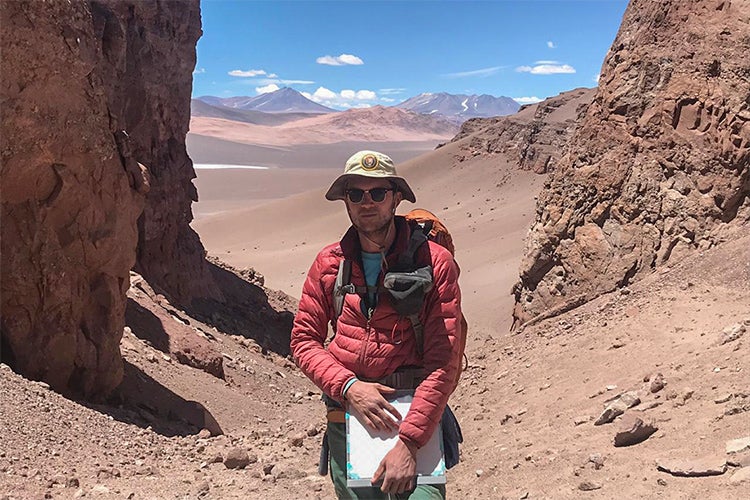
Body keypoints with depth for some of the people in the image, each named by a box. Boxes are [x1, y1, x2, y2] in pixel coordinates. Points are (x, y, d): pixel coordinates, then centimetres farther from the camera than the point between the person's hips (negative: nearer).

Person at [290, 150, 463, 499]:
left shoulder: (434, 263, -8)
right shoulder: (329, 263, 4)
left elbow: (443, 362, -12)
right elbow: (304, 340, 5)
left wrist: (408, 443, -19)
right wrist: (349, 386, -11)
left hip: (417, 418, -3)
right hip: (345, 414, 3)